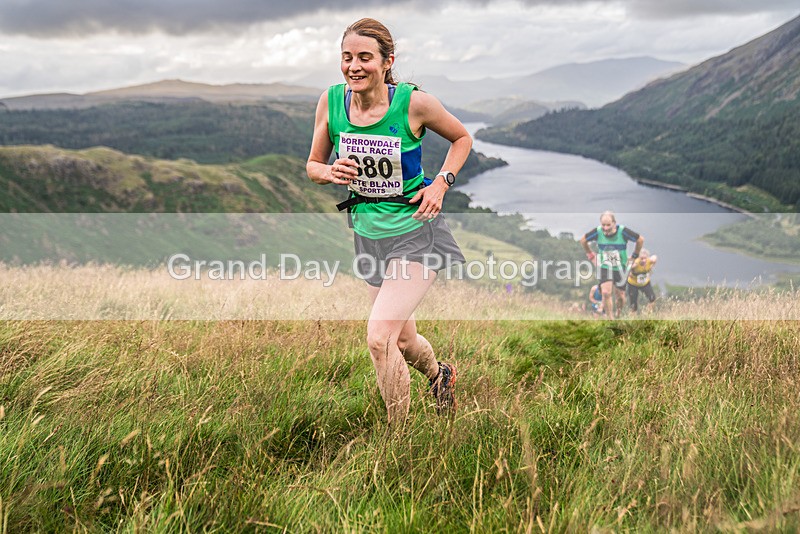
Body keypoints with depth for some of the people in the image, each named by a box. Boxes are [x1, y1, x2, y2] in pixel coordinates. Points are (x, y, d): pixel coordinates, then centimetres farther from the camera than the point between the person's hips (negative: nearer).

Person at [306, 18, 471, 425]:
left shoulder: (414, 102, -15)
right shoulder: (331, 101, -6)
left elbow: (462, 138, 3)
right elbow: (313, 165, 6)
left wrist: (441, 183, -11)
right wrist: (330, 172, -17)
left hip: (414, 232, -5)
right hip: (368, 233, 5)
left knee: (379, 338, -17)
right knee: (402, 338, 19)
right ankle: (439, 375, 54)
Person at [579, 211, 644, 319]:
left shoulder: (623, 231, -20)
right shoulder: (597, 232, -16)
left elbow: (640, 240, -5)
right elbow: (583, 240, 4)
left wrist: (634, 255, 3)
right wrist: (591, 255, 5)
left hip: (620, 269, 0)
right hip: (605, 268, 0)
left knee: (620, 296, 8)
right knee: (606, 293, -19)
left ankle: (618, 316, 38)